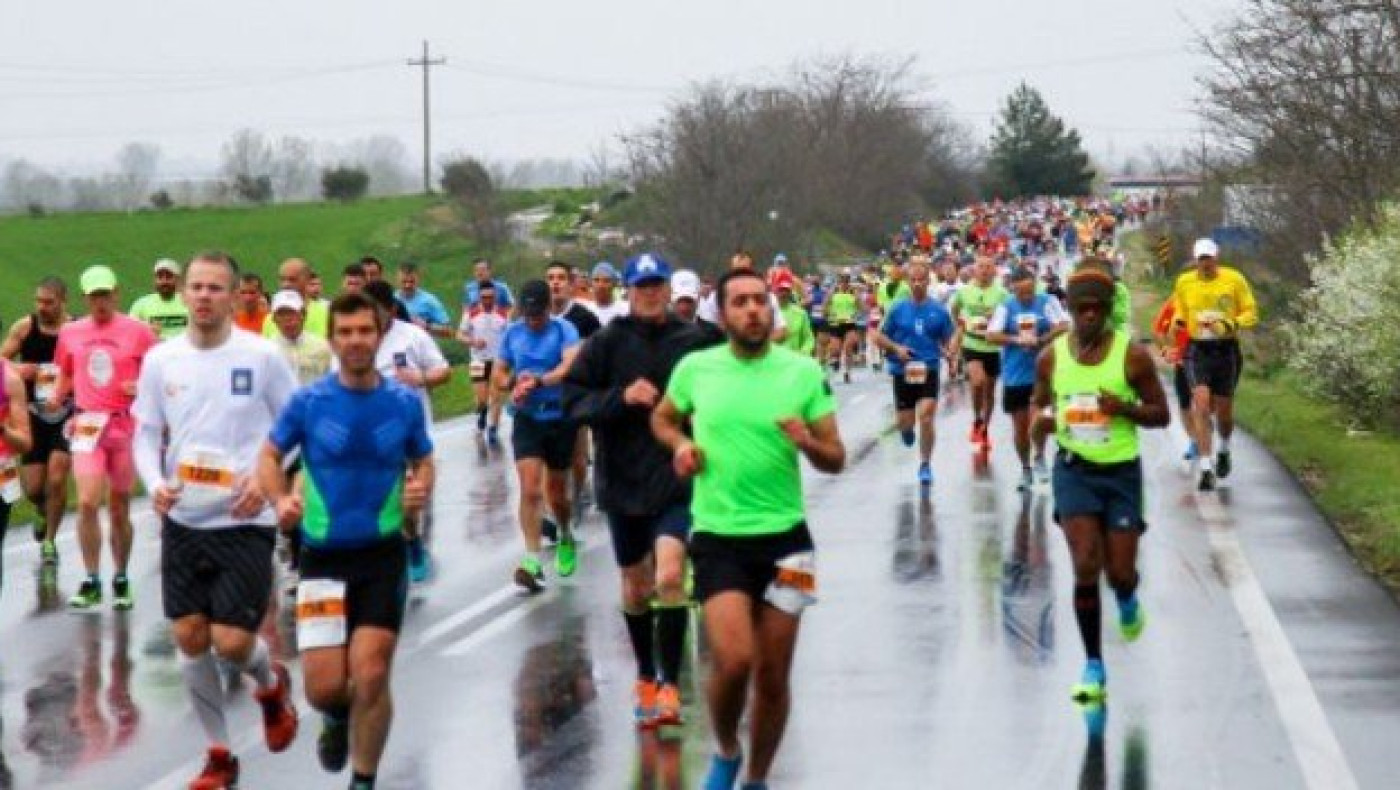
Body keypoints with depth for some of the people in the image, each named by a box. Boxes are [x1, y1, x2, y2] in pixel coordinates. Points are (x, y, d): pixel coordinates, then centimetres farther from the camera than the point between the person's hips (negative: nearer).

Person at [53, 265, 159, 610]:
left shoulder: (137, 331, -2)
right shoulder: (70, 333, 8)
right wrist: (57, 398, 3)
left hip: (126, 424, -1)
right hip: (87, 423, 1)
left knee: (120, 509, 8)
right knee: (87, 502, -14)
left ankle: (121, 581, 22)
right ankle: (91, 582, -6)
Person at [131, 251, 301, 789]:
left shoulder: (261, 356, -8)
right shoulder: (161, 359, 1)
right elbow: (146, 434, 9)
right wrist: (155, 483, -10)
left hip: (244, 521, -4)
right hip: (182, 521, 4)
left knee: (232, 643, -9)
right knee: (190, 639, 5)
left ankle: (270, 682, 27)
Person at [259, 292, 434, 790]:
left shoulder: (404, 403, -1)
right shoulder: (308, 402, -5)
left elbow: (423, 462, 13)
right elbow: (269, 456, 6)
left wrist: (421, 489, -10)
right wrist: (280, 499, -14)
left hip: (383, 554, 0)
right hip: (323, 556, 0)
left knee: (371, 678, -7)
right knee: (323, 687, -3)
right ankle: (338, 717, 36)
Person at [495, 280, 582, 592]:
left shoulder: (564, 330, -9)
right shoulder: (512, 333, 3)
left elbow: (571, 366, -26)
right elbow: (499, 375, 10)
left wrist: (537, 381, -39)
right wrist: (514, 382, -14)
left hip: (560, 417, -2)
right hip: (527, 419, 2)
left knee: (556, 489, 13)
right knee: (530, 490, -11)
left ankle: (566, 538, 42)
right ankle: (532, 560, -14)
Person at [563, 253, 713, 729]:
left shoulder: (694, 342, -2)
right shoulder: (608, 343, -2)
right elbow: (573, 401, -5)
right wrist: (622, 397, -19)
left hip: (677, 479, -2)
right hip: (623, 480, 2)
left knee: (669, 577, -19)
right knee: (635, 587, 15)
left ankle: (670, 685, -14)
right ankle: (646, 677, 35)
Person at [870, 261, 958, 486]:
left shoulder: (938, 310, 1)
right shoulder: (898, 309, 1)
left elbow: (950, 337, 7)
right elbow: (879, 337, 6)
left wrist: (951, 349, -15)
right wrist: (896, 348, -11)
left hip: (929, 371, -1)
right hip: (903, 371, 1)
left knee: (926, 418, -14)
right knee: (904, 422, 6)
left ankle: (925, 465, 0)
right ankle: (907, 428, 46)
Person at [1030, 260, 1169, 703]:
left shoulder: (1132, 356, -9)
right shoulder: (1051, 358, -2)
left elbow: (1161, 415, -2)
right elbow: (1040, 402, 14)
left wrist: (1125, 408, -22)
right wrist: (1041, 419, -10)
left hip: (1121, 471, -1)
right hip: (1074, 469, 1)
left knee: (1120, 571, 2)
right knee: (1085, 566, -11)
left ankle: (1128, 602, 43)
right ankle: (1093, 668, -1)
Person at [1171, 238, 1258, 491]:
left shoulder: (1235, 280, -4)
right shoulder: (1184, 282, 3)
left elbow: (1251, 314, 0)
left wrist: (1230, 325, -17)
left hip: (1227, 349, 0)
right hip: (1197, 350, 0)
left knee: (1223, 408, 8)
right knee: (1201, 404, -16)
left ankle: (1224, 450, 41)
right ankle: (1206, 468, -16)